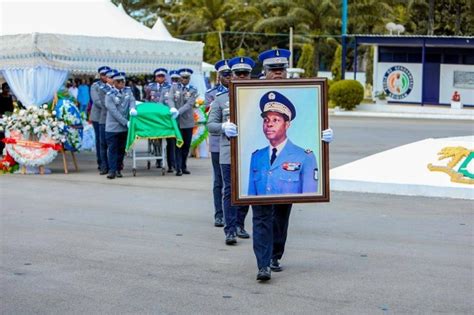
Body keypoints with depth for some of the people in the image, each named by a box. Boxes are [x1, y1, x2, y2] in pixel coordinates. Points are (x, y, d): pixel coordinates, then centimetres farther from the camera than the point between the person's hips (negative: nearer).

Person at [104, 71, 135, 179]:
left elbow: (132, 100, -6)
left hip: (124, 127, 4)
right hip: (112, 127, -4)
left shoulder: (128, 91, 9)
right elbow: (114, 111, -13)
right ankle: (112, 170, -1)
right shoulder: (110, 95, -7)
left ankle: (118, 169, 22)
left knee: (121, 149, 11)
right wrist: (126, 122, -18)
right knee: (112, 149, -3)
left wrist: (132, 108, -30)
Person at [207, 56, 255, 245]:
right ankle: (230, 230, -4)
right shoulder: (221, 99, 6)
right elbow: (211, 124, 2)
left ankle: (239, 225, 24)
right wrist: (223, 127, -18)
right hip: (229, 153, -2)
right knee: (230, 191, -5)